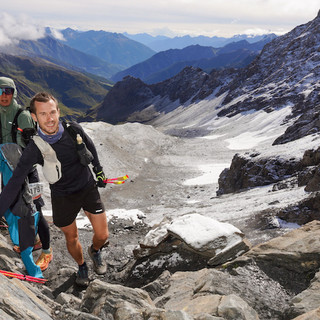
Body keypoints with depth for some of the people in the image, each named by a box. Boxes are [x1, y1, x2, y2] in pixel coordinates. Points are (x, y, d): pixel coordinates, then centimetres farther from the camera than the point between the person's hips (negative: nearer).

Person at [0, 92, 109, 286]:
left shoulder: (74, 130, -17)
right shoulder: (34, 148, -22)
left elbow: (91, 149, 5)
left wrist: (99, 172, 16)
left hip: (88, 188, 1)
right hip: (63, 197, -1)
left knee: (103, 235, 6)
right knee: (72, 239, 15)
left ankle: (95, 251, 43)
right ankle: (82, 267, 46)